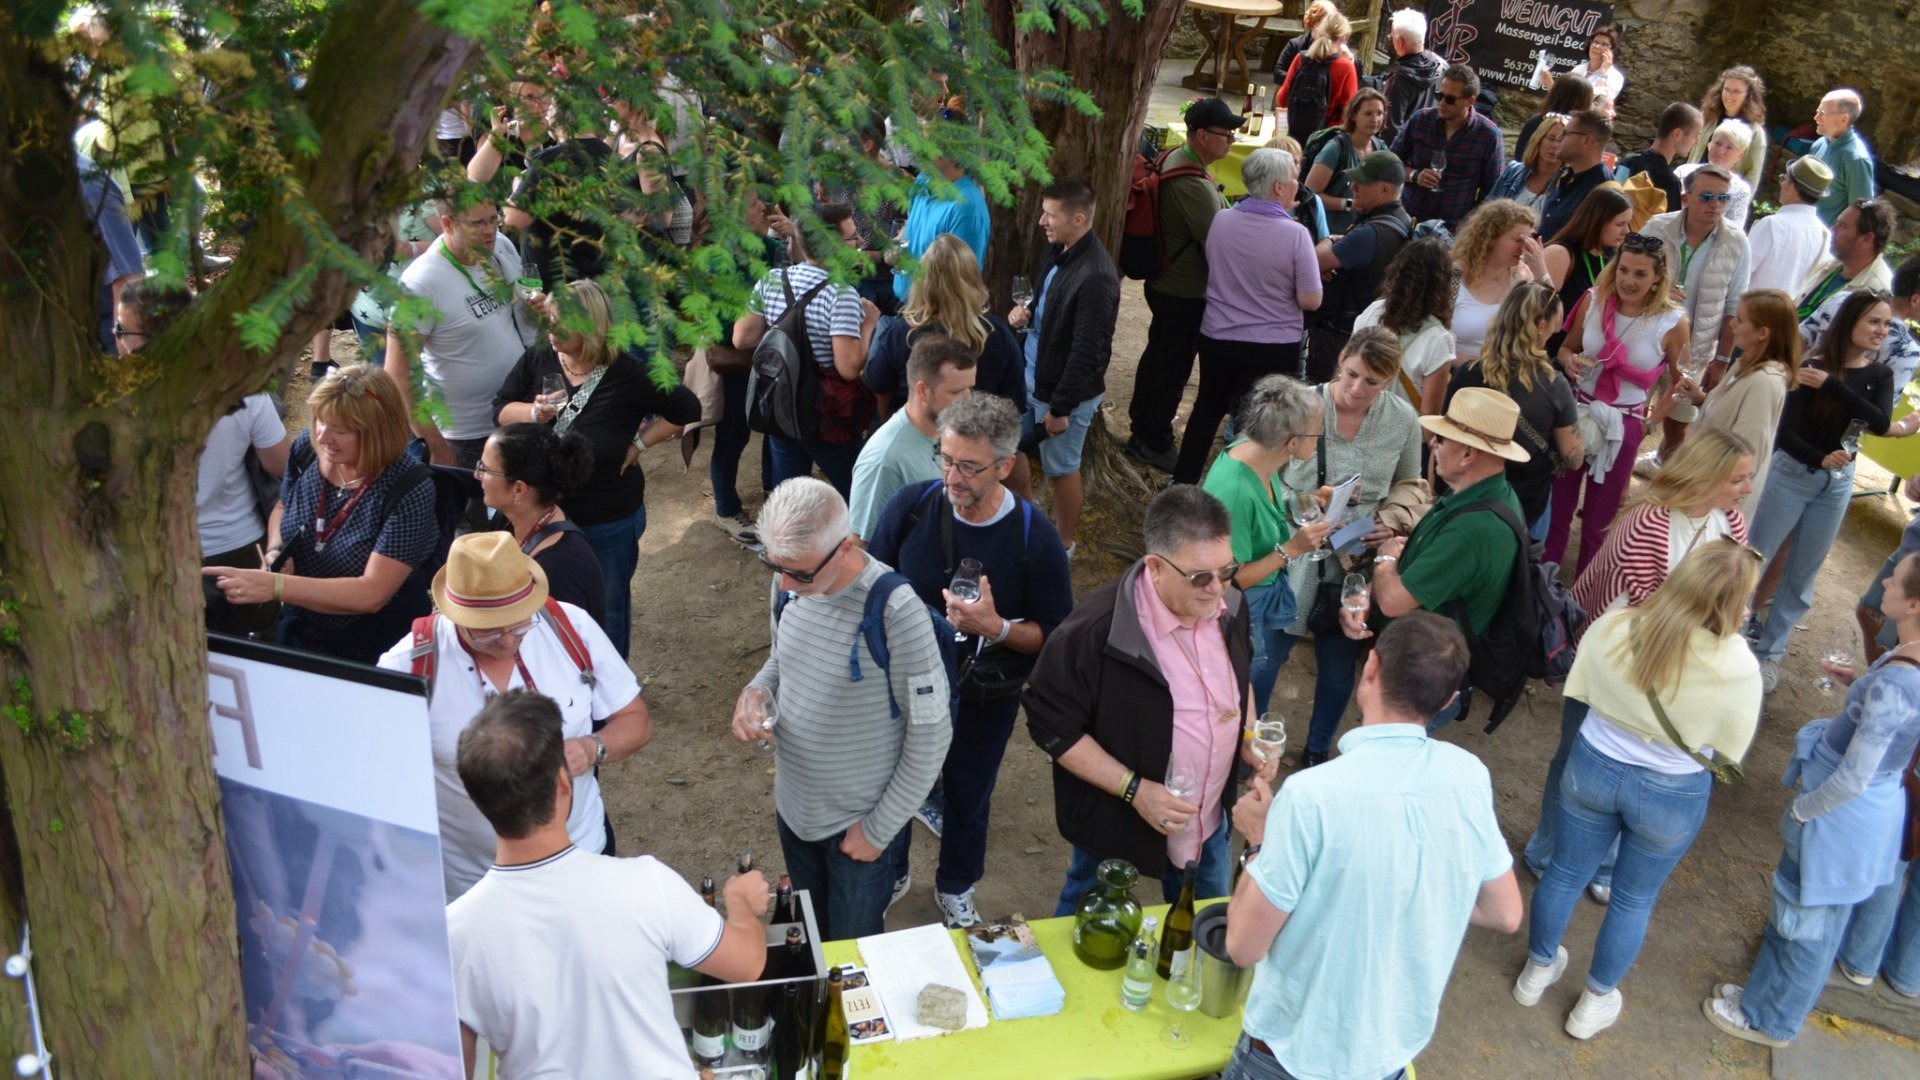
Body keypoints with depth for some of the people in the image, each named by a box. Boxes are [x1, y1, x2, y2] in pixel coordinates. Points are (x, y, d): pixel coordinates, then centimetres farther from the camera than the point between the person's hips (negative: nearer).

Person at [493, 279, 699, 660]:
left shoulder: (626, 375, -18)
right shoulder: (537, 361, -8)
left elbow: (686, 409, -8)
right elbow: (500, 408, -2)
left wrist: (639, 443, -13)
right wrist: (534, 413, -22)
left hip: (609, 519, -3)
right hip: (545, 510, 3)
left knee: (608, 607, 18)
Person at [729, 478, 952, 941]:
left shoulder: (896, 611, -28)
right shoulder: (789, 581, -10)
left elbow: (930, 736, -19)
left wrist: (878, 830, -12)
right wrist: (756, 692, -12)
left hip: (859, 821, -5)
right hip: (794, 807, 6)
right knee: (811, 938, 25)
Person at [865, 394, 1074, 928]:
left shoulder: (1035, 539, -22)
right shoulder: (910, 507, -19)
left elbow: (1056, 636, -14)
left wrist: (996, 627, -30)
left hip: (985, 699, -1)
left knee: (968, 797, 22)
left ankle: (955, 889, 50)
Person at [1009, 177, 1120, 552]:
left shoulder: (1095, 277, -28)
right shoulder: (1056, 251, 2)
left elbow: (1087, 352, -25)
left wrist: (1060, 407, -20)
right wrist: (1026, 315, -3)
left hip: (1066, 391, -9)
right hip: (1030, 376, 9)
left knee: (1061, 468, 8)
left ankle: (1062, 544, 29)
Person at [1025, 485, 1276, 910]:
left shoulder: (1229, 604, -10)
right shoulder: (1094, 631, -32)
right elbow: (1053, 727, -23)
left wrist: (1249, 739, -6)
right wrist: (1134, 790, -26)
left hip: (1210, 819, 5)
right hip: (1116, 824, -5)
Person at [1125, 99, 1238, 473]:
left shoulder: (1175, 157, 3)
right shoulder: (1194, 185, -30)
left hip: (1163, 283, 10)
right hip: (1187, 294, -10)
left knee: (1158, 354, 23)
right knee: (1174, 367, 3)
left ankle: (1142, 425, 40)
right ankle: (1154, 443, 17)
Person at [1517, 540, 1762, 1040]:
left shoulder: (1610, 629, -23)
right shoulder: (1737, 667, -28)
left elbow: (1580, 692, -5)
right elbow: (1731, 750, -12)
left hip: (1593, 769, 2)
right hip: (1672, 795, -2)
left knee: (1565, 874, 24)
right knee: (1635, 898, 22)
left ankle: (1537, 970, 47)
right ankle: (1595, 1002, 41)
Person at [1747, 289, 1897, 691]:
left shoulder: (1880, 375, -1)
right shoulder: (1814, 367, -14)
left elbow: (1880, 422, -19)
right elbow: (1786, 432, -17)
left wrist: (1831, 384, -26)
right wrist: (1820, 460, -34)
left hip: (1838, 484, 5)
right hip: (1792, 474, -5)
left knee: (1802, 575, 12)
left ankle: (1769, 651, 24)